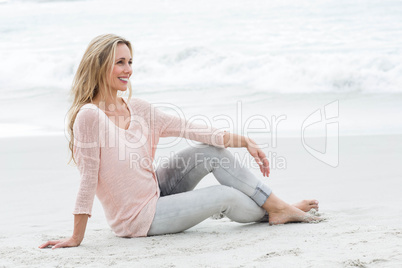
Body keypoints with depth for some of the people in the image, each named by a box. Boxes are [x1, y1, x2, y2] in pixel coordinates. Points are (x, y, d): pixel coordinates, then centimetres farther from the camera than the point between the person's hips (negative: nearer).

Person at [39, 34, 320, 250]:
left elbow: (190, 129, 2)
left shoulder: (136, 108, 1)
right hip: (138, 217, -7)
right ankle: (273, 214, 22)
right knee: (226, 196, -7)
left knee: (213, 151, -4)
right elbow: (88, 178, -23)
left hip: (156, 192, 7)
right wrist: (76, 238, -21)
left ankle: (278, 205, 6)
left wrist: (244, 141, -2)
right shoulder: (90, 116, -23)